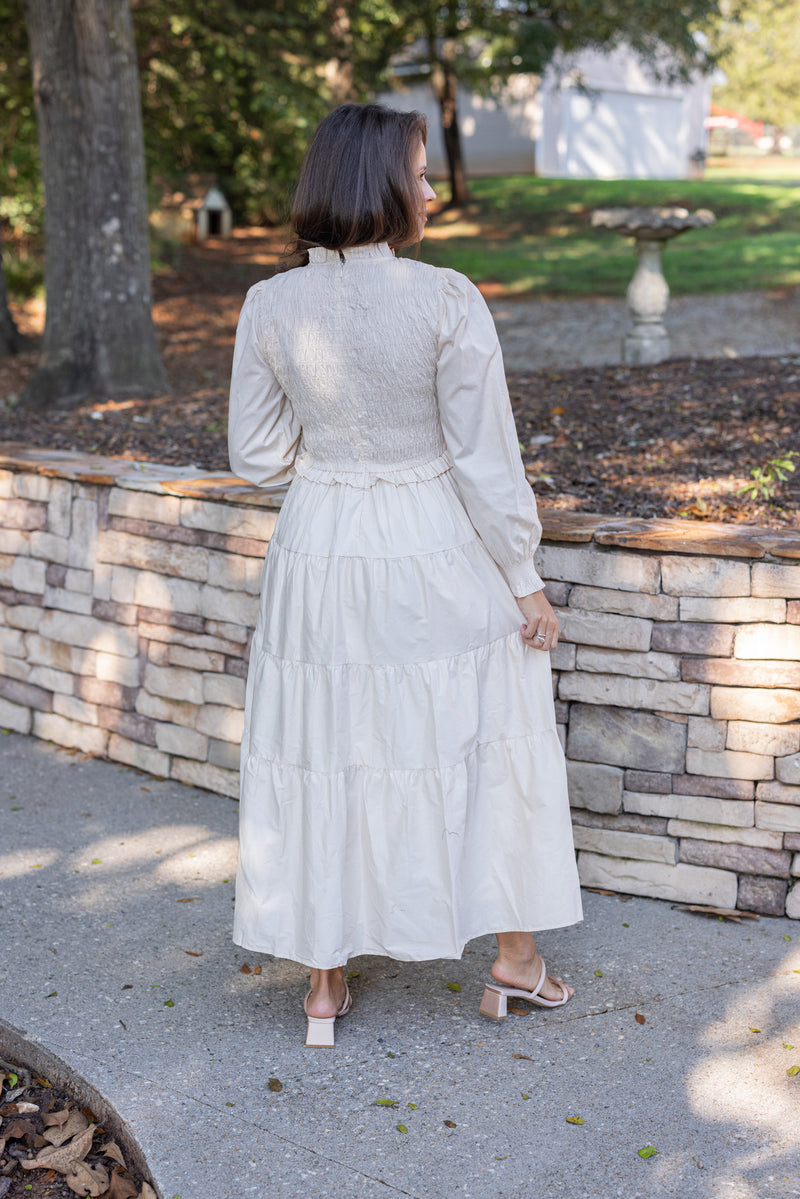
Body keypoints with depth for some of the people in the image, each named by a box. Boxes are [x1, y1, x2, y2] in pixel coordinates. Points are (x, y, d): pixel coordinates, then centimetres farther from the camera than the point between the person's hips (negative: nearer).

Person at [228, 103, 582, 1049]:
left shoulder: (269, 305, -6)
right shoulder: (446, 301, -15)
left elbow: (256, 455, 1)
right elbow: (486, 458, -13)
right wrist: (525, 580, -4)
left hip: (320, 554, 3)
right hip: (439, 559, -2)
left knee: (326, 758, 14)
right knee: (485, 748, 15)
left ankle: (325, 985, 24)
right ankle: (516, 960, 29)